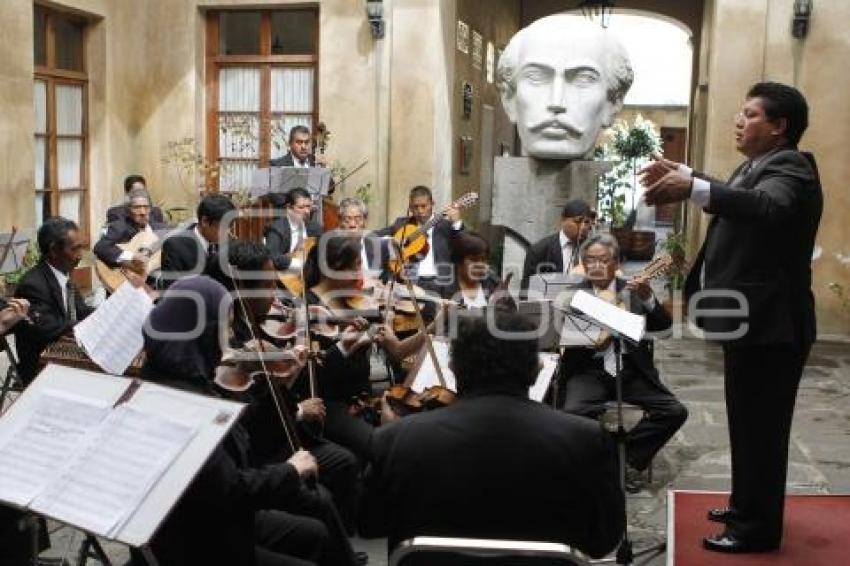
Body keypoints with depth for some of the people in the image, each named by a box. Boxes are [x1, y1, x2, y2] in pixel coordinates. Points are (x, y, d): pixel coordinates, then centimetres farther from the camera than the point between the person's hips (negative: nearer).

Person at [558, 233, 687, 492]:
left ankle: (626, 458, 1)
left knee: (676, 411, -16)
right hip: (590, 370, -2)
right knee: (573, 412, -31)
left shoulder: (633, 290, 12)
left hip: (631, 370, 2)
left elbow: (664, 325, 2)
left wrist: (647, 297, -15)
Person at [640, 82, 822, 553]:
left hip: (768, 324, -10)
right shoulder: (758, 166, 15)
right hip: (749, 319, 11)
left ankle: (759, 528, 11)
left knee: (761, 428, -1)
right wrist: (681, 179, 15)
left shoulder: (789, 169, -18)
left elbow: (766, 206, -39)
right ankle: (746, 507, 34)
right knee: (748, 424, 20)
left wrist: (694, 188, -50)